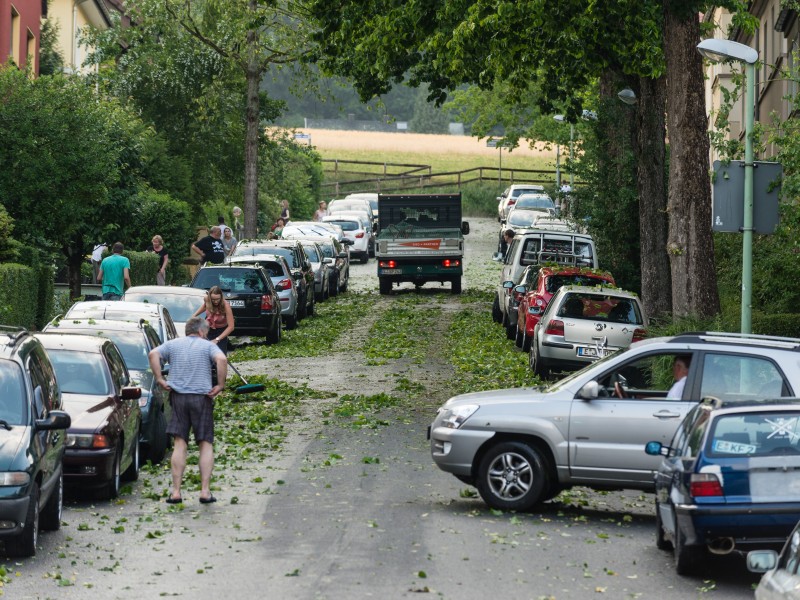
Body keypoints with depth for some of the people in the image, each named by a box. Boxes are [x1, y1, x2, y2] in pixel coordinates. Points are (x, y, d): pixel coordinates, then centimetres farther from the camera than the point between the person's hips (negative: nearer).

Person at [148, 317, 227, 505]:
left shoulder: (173, 344, 12)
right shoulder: (208, 346, 4)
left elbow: (153, 354, -5)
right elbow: (221, 359, -17)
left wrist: (160, 379, -3)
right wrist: (220, 385, -11)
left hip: (178, 396, 2)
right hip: (202, 397, -2)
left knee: (180, 445, 4)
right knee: (206, 444, 4)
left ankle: (176, 492, 0)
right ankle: (205, 491, -2)